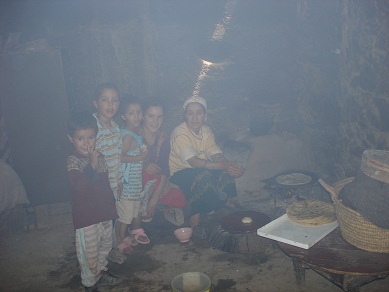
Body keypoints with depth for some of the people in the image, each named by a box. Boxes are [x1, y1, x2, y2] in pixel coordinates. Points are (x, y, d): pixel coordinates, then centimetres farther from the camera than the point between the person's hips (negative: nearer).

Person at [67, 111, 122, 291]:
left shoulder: (98, 157, 5)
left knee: (105, 245, 23)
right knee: (89, 253, 4)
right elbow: (79, 187, -33)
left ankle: (101, 272, 44)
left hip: (104, 211, 7)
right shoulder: (73, 162, -18)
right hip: (86, 216, -7)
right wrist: (92, 165, -34)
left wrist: (111, 205, 22)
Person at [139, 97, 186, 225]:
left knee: (180, 198, -12)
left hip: (156, 181, 4)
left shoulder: (163, 137, -1)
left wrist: (155, 197, -15)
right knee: (152, 178, -34)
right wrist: (144, 166, -33)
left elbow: (164, 169, -6)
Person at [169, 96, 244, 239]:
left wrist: (231, 165, -29)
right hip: (180, 173, -7)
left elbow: (217, 155, -6)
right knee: (203, 176, -37)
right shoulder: (180, 133, -19)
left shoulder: (206, 130, 4)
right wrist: (223, 166, -38)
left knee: (226, 173, -20)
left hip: (201, 171, 7)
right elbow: (194, 162, -30)